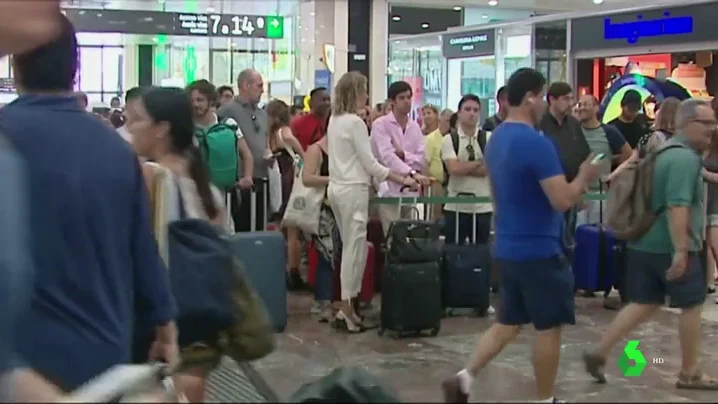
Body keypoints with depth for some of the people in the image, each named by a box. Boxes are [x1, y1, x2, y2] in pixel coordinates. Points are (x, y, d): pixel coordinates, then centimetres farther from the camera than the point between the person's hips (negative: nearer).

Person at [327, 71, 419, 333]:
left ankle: (348, 303, 13)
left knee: (351, 247, 12)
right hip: (353, 190, -9)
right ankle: (347, 309, -1)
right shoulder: (355, 123, -14)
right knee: (354, 249, -4)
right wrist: (403, 180, -9)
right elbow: (370, 163, -13)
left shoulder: (334, 120, 11)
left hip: (337, 187, 9)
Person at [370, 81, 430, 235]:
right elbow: (388, 156, -22)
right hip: (389, 190, -6)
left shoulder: (415, 127, 11)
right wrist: (412, 173, -35)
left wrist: (403, 154, -17)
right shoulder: (381, 124, -7)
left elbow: (423, 160, 2)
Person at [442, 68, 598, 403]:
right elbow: (562, 201, -22)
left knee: (508, 322, 16)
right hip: (538, 250, -8)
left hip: (507, 247, 8)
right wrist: (584, 177, -4)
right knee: (549, 326, 6)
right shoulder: (537, 143, -20)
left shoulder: (495, 140, 8)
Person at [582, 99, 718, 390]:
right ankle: (689, 374, 16)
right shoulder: (685, 158, -18)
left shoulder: (667, 150, 15)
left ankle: (599, 353, 6)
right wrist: (680, 250, -29)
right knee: (692, 306, 6)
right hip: (671, 246, -9)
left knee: (644, 304, 12)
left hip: (645, 242, 9)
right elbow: (677, 207, -27)